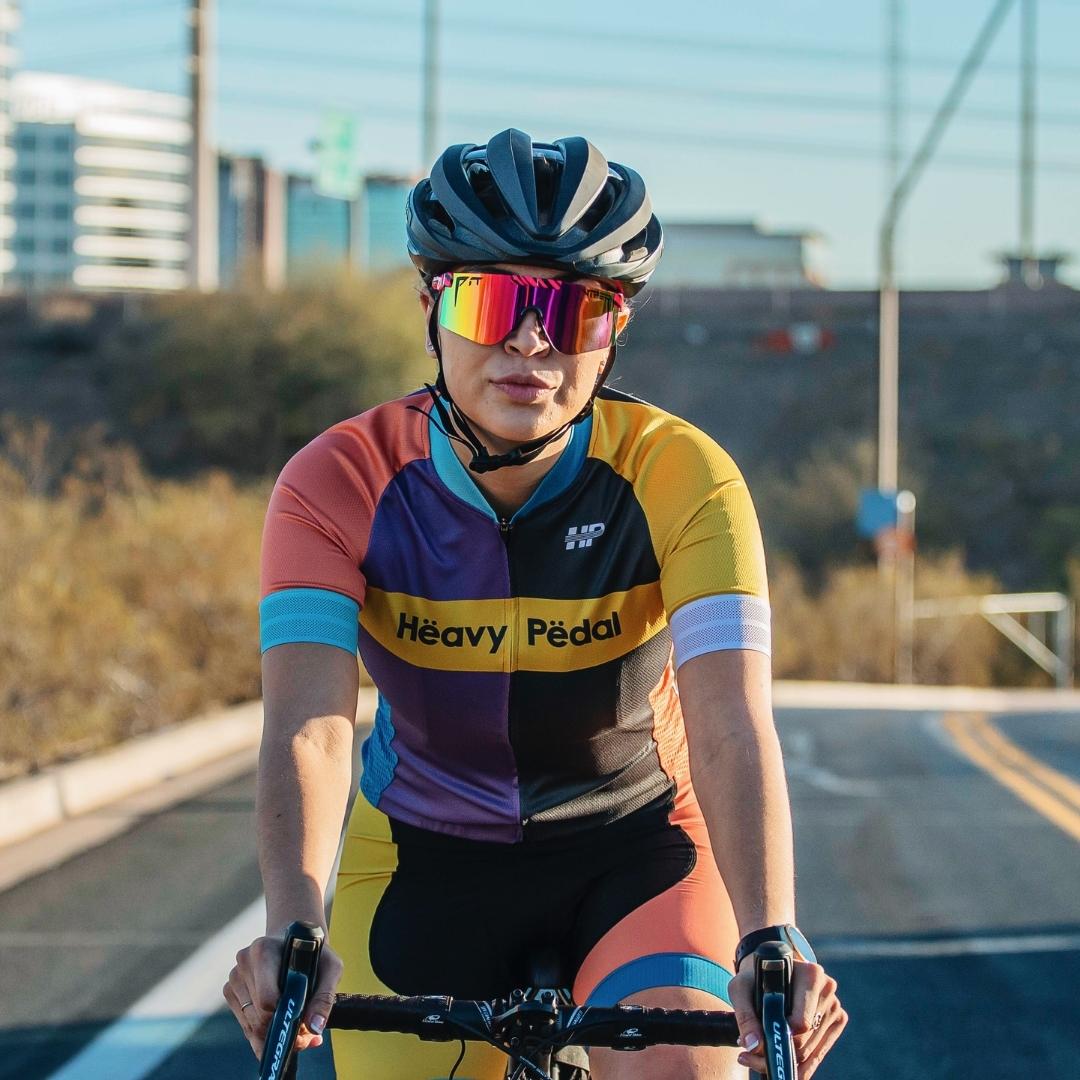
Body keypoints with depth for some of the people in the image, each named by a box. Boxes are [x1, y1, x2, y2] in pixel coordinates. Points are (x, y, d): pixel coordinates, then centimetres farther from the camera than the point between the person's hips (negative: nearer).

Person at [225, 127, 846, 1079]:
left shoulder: (683, 480, -23)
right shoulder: (340, 483, -20)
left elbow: (731, 723, -34)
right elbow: (310, 724, -32)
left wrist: (768, 942, -51)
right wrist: (293, 933, -50)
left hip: (638, 844, -1)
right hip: (425, 858, 2)